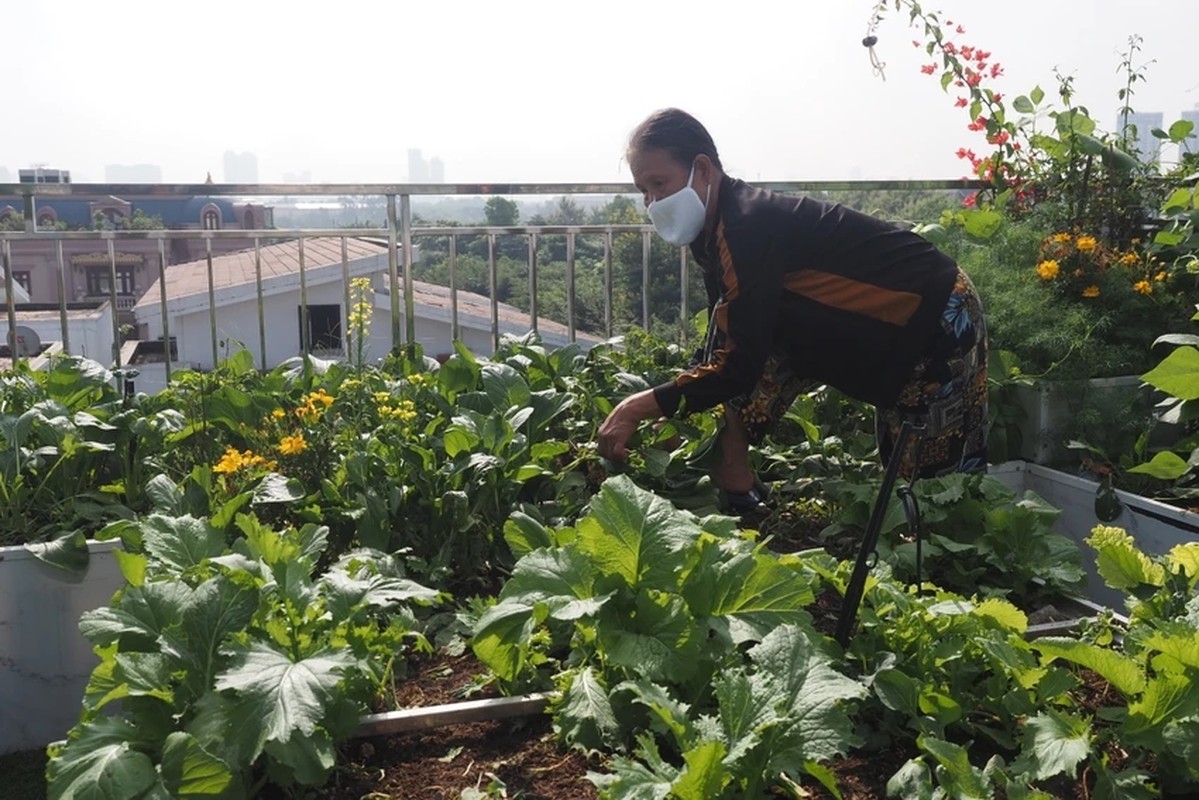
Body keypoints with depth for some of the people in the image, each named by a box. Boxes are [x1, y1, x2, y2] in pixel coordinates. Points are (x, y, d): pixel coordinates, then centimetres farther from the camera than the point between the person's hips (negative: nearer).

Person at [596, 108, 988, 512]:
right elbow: (720, 353, 4)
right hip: (887, 324, 9)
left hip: (942, 320, -8)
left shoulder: (750, 224, -29)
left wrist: (638, 407, -29)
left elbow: (740, 364, -33)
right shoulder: (716, 230, 0)